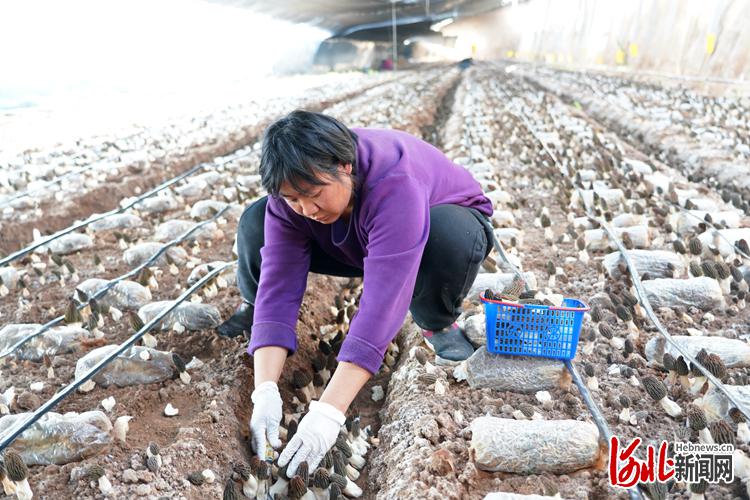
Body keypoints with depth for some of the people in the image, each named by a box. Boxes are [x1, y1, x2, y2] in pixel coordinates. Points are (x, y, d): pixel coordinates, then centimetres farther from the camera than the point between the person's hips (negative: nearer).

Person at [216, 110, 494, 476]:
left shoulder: (395, 184, -42)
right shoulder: (293, 190, -26)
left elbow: (381, 305, -48)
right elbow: (279, 285, -30)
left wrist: (328, 411, -52)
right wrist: (265, 390, -40)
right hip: (354, 247, 4)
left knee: (452, 235, -41)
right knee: (255, 224, -17)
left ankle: (437, 323, -10)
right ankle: (252, 308, 13)